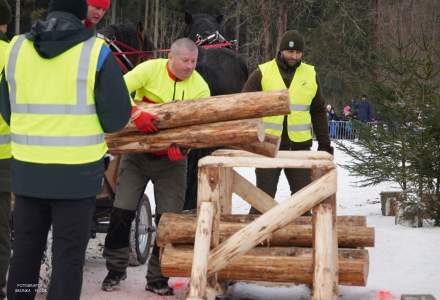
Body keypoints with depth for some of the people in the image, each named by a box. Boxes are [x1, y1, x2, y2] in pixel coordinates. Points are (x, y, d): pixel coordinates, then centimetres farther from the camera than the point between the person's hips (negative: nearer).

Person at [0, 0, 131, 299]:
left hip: (27, 170, 4)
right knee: (69, 256, 6)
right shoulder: (96, 51, -8)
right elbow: (117, 117, -8)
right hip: (77, 173, -3)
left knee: (26, 249, 17)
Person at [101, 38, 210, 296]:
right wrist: (136, 114, -39)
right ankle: (116, 269, 20)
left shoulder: (200, 86, -9)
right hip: (138, 151, -1)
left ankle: (157, 279, 15)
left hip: (172, 158, 1)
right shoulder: (151, 69, -14)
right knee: (122, 211, -1)